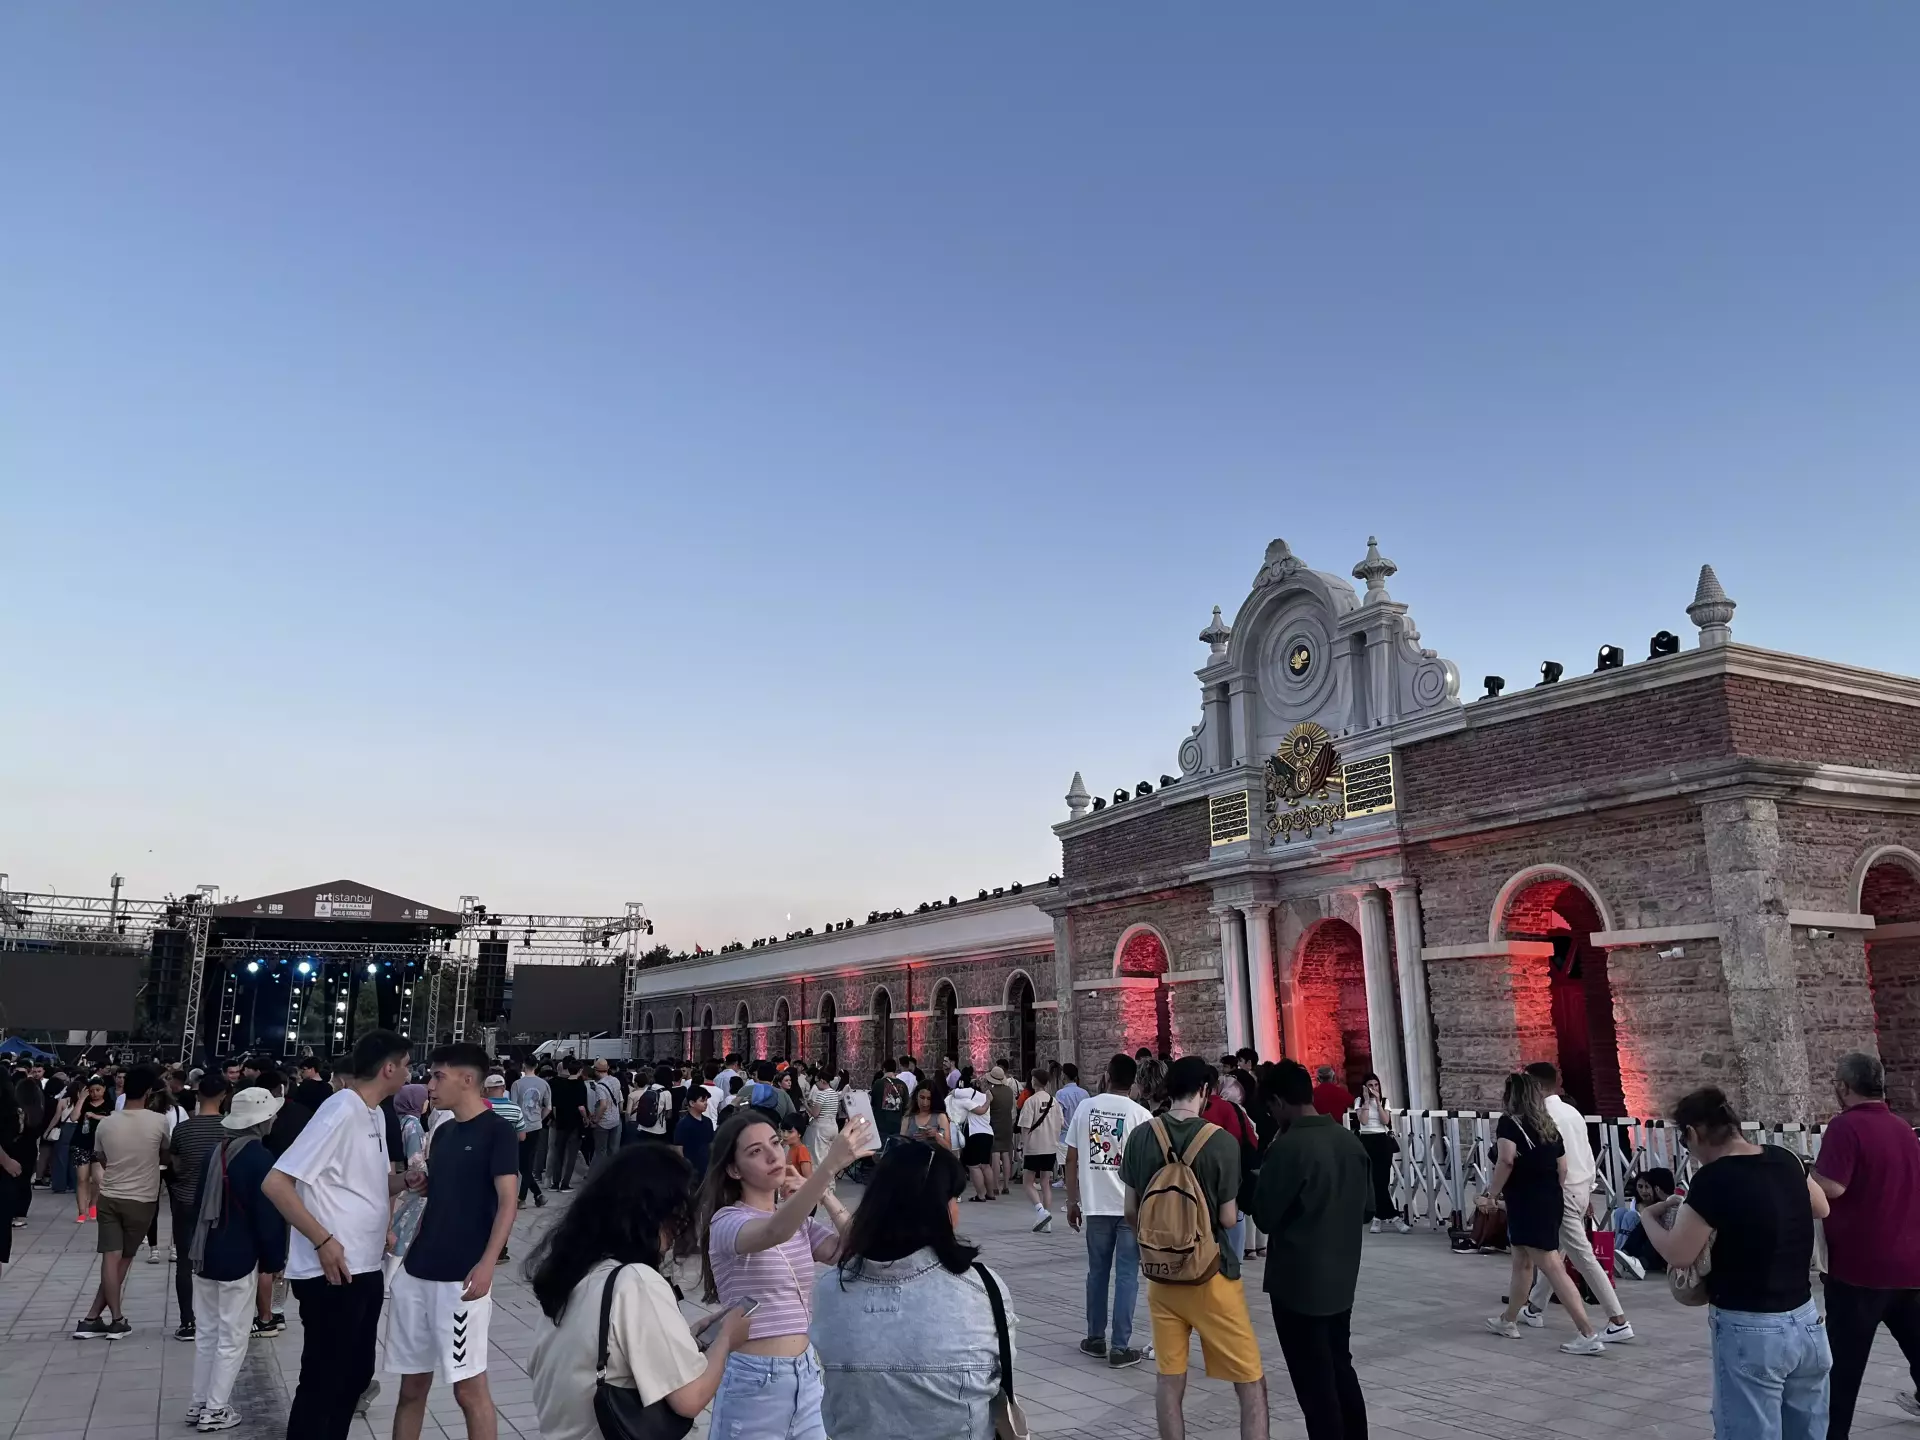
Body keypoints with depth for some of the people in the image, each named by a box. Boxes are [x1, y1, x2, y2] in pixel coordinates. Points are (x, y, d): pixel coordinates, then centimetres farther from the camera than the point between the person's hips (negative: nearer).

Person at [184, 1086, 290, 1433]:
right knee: (232, 1337, 5)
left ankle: (199, 1404, 24)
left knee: (206, 1332, 17)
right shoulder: (261, 1158, -18)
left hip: (204, 1252, 7)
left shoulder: (214, 1150, 3)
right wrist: (273, 1260, -3)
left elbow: (199, 1202, 12)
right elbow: (269, 1215, -15)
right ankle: (215, 1410, 11)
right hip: (237, 1257, -7)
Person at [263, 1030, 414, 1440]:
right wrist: (323, 1240, -21)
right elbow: (275, 1183, -21)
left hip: (366, 1269, 9)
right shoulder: (340, 1112, -19)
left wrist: (406, 1180, -1)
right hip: (333, 1273, -9)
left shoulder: (375, 1115, 10)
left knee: (357, 1372, 18)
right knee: (322, 1380, 3)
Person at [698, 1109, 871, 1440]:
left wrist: (824, 1194, -13)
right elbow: (774, 1232, -38)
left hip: (805, 1372, 6)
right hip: (754, 1378, -6)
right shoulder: (727, 1222, -15)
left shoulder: (798, 1219, 6)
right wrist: (830, 1166, -50)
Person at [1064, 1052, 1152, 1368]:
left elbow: (1071, 1158, 2)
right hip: (1132, 1206, -2)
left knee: (1097, 1272, 15)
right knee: (1126, 1275, 4)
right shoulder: (1141, 1115, -7)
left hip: (1096, 1205, 2)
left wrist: (1072, 1201, 11)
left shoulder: (1085, 1107, 0)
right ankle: (1120, 1347, 5)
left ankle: (1095, 1339, 23)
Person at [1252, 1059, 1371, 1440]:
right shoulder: (1352, 1140, -1)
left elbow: (1265, 1216, -14)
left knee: (1314, 1381, 5)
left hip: (1298, 1280, -7)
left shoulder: (1287, 1147, -23)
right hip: (1342, 1275, 7)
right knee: (1341, 1367, 21)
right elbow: (1369, 1207, 9)